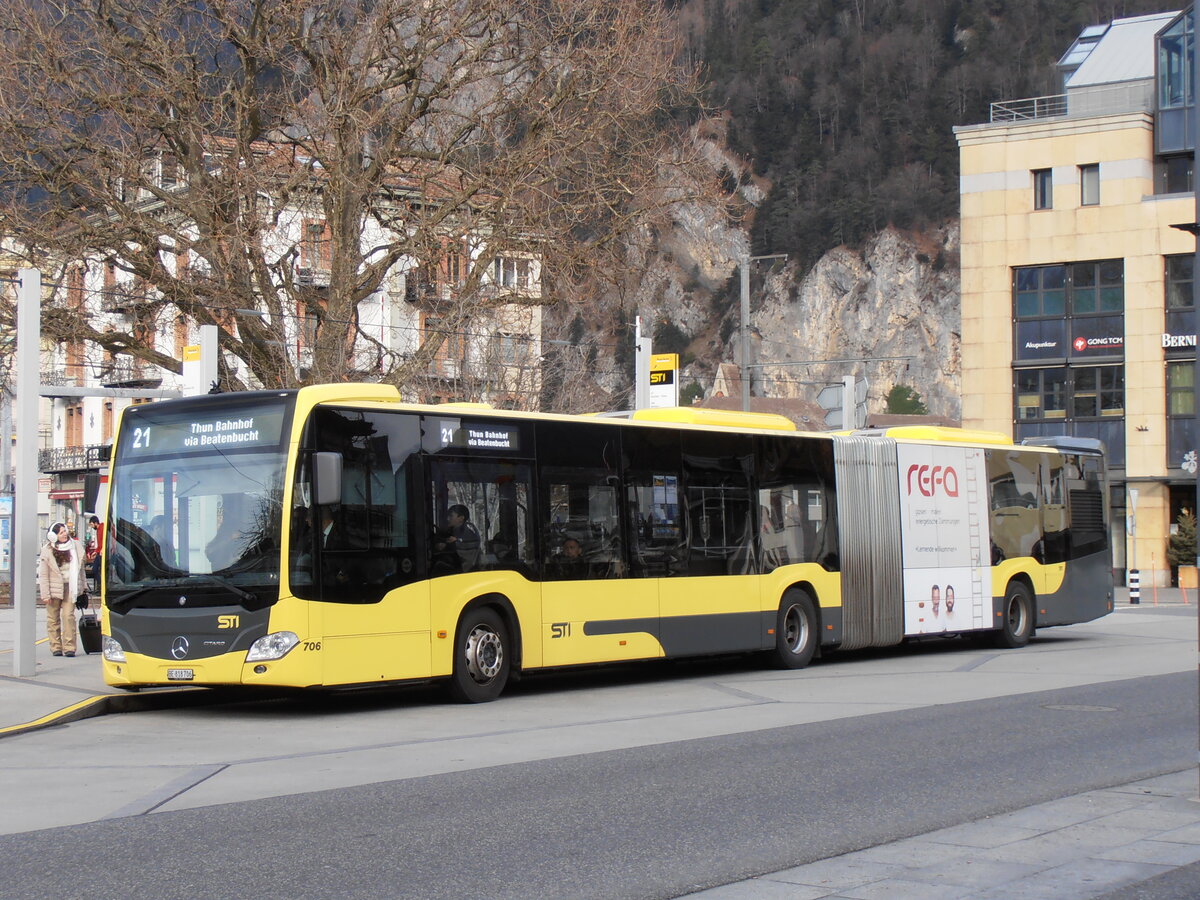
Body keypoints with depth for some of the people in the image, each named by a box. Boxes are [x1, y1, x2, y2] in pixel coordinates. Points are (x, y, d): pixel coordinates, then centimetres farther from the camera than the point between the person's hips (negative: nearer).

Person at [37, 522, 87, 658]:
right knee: (53, 618, 5)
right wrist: (45, 594, -10)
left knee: (68, 616, -9)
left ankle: (69, 647, -8)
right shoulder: (47, 551, -4)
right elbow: (43, 575, -4)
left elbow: (80, 568, 14)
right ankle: (56, 647, 13)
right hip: (54, 589, -1)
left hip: (70, 588, 1)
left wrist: (83, 587, 13)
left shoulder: (75, 546, 5)